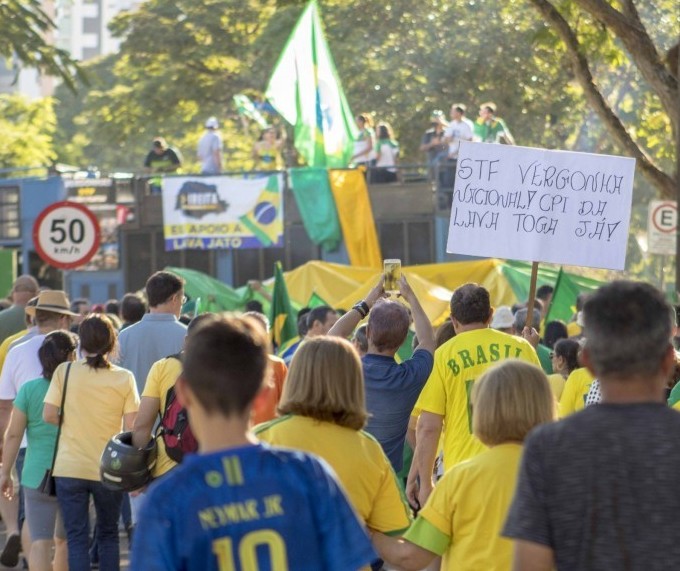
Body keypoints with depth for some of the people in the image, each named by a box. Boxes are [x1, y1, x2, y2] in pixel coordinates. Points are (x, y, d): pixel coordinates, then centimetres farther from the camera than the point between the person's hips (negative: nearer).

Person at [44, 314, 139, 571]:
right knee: (108, 535, 17)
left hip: (69, 468, -1)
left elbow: (48, 415, -7)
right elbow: (132, 427, -7)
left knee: (76, 538, 3)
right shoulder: (124, 378, -4)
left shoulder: (64, 371, -4)